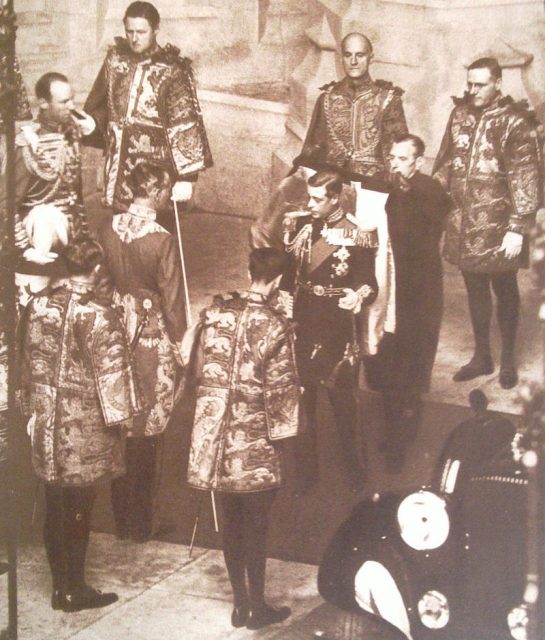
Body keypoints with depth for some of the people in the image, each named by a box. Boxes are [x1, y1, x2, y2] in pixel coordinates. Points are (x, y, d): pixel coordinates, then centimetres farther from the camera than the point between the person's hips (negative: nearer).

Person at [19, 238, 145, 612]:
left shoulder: (38, 306, 1)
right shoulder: (98, 316, -17)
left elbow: (29, 361, 10)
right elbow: (112, 372, -14)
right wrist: (120, 416, -1)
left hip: (47, 423, 5)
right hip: (85, 426, -5)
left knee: (55, 508, 14)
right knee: (79, 510, 6)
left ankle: (60, 586, 25)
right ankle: (75, 590, 17)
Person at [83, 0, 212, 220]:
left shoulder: (171, 71, -11)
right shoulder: (115, 59, 4)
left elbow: (184, 125, -14)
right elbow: (96, 106, 18)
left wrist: (186, 176, -19)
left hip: (156, 166, -4)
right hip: (119, 166, 5)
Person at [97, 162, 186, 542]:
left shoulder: (107, 229, -3)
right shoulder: (162, 240, -18)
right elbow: (172, 300, -12)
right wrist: (180, 343, 0)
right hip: (152, 337, -5)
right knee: (146, 432, 7)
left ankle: (121, 519, 27)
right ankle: (140, 522, 18)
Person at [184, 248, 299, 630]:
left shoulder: (215, 312, 0)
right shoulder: (276, 327, -15)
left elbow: (200, 368, 9)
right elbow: (281, 390, -12)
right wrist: (282, 433, 0)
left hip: (215, 437, 5)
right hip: (254, 443, -5)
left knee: (232, 521, 16)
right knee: (256, 525, 9)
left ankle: (240, 604, 28)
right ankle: (258, 608, 21)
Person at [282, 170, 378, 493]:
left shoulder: (356, 236, -12)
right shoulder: (300, 225, 2)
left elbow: (369, 284, -12)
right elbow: (286, 271, 6)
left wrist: (358, 297, -33)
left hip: (337, 330, -4)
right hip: (302, 325, 4)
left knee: (343, 400, 10)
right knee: (302, 400, 13)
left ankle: (353, 464, 31)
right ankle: (306, 466, 29)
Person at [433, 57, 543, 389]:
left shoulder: (517, 122, -12)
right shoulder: (461, 114, 5)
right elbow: (445, 161, 15)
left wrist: (518, 228, -16)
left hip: (498, 226, -5)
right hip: (463, 224, 5)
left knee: (504, 290, 10)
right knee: (475, 290, 15)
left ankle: (508, 359, 25)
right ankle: (482, 356, 30)